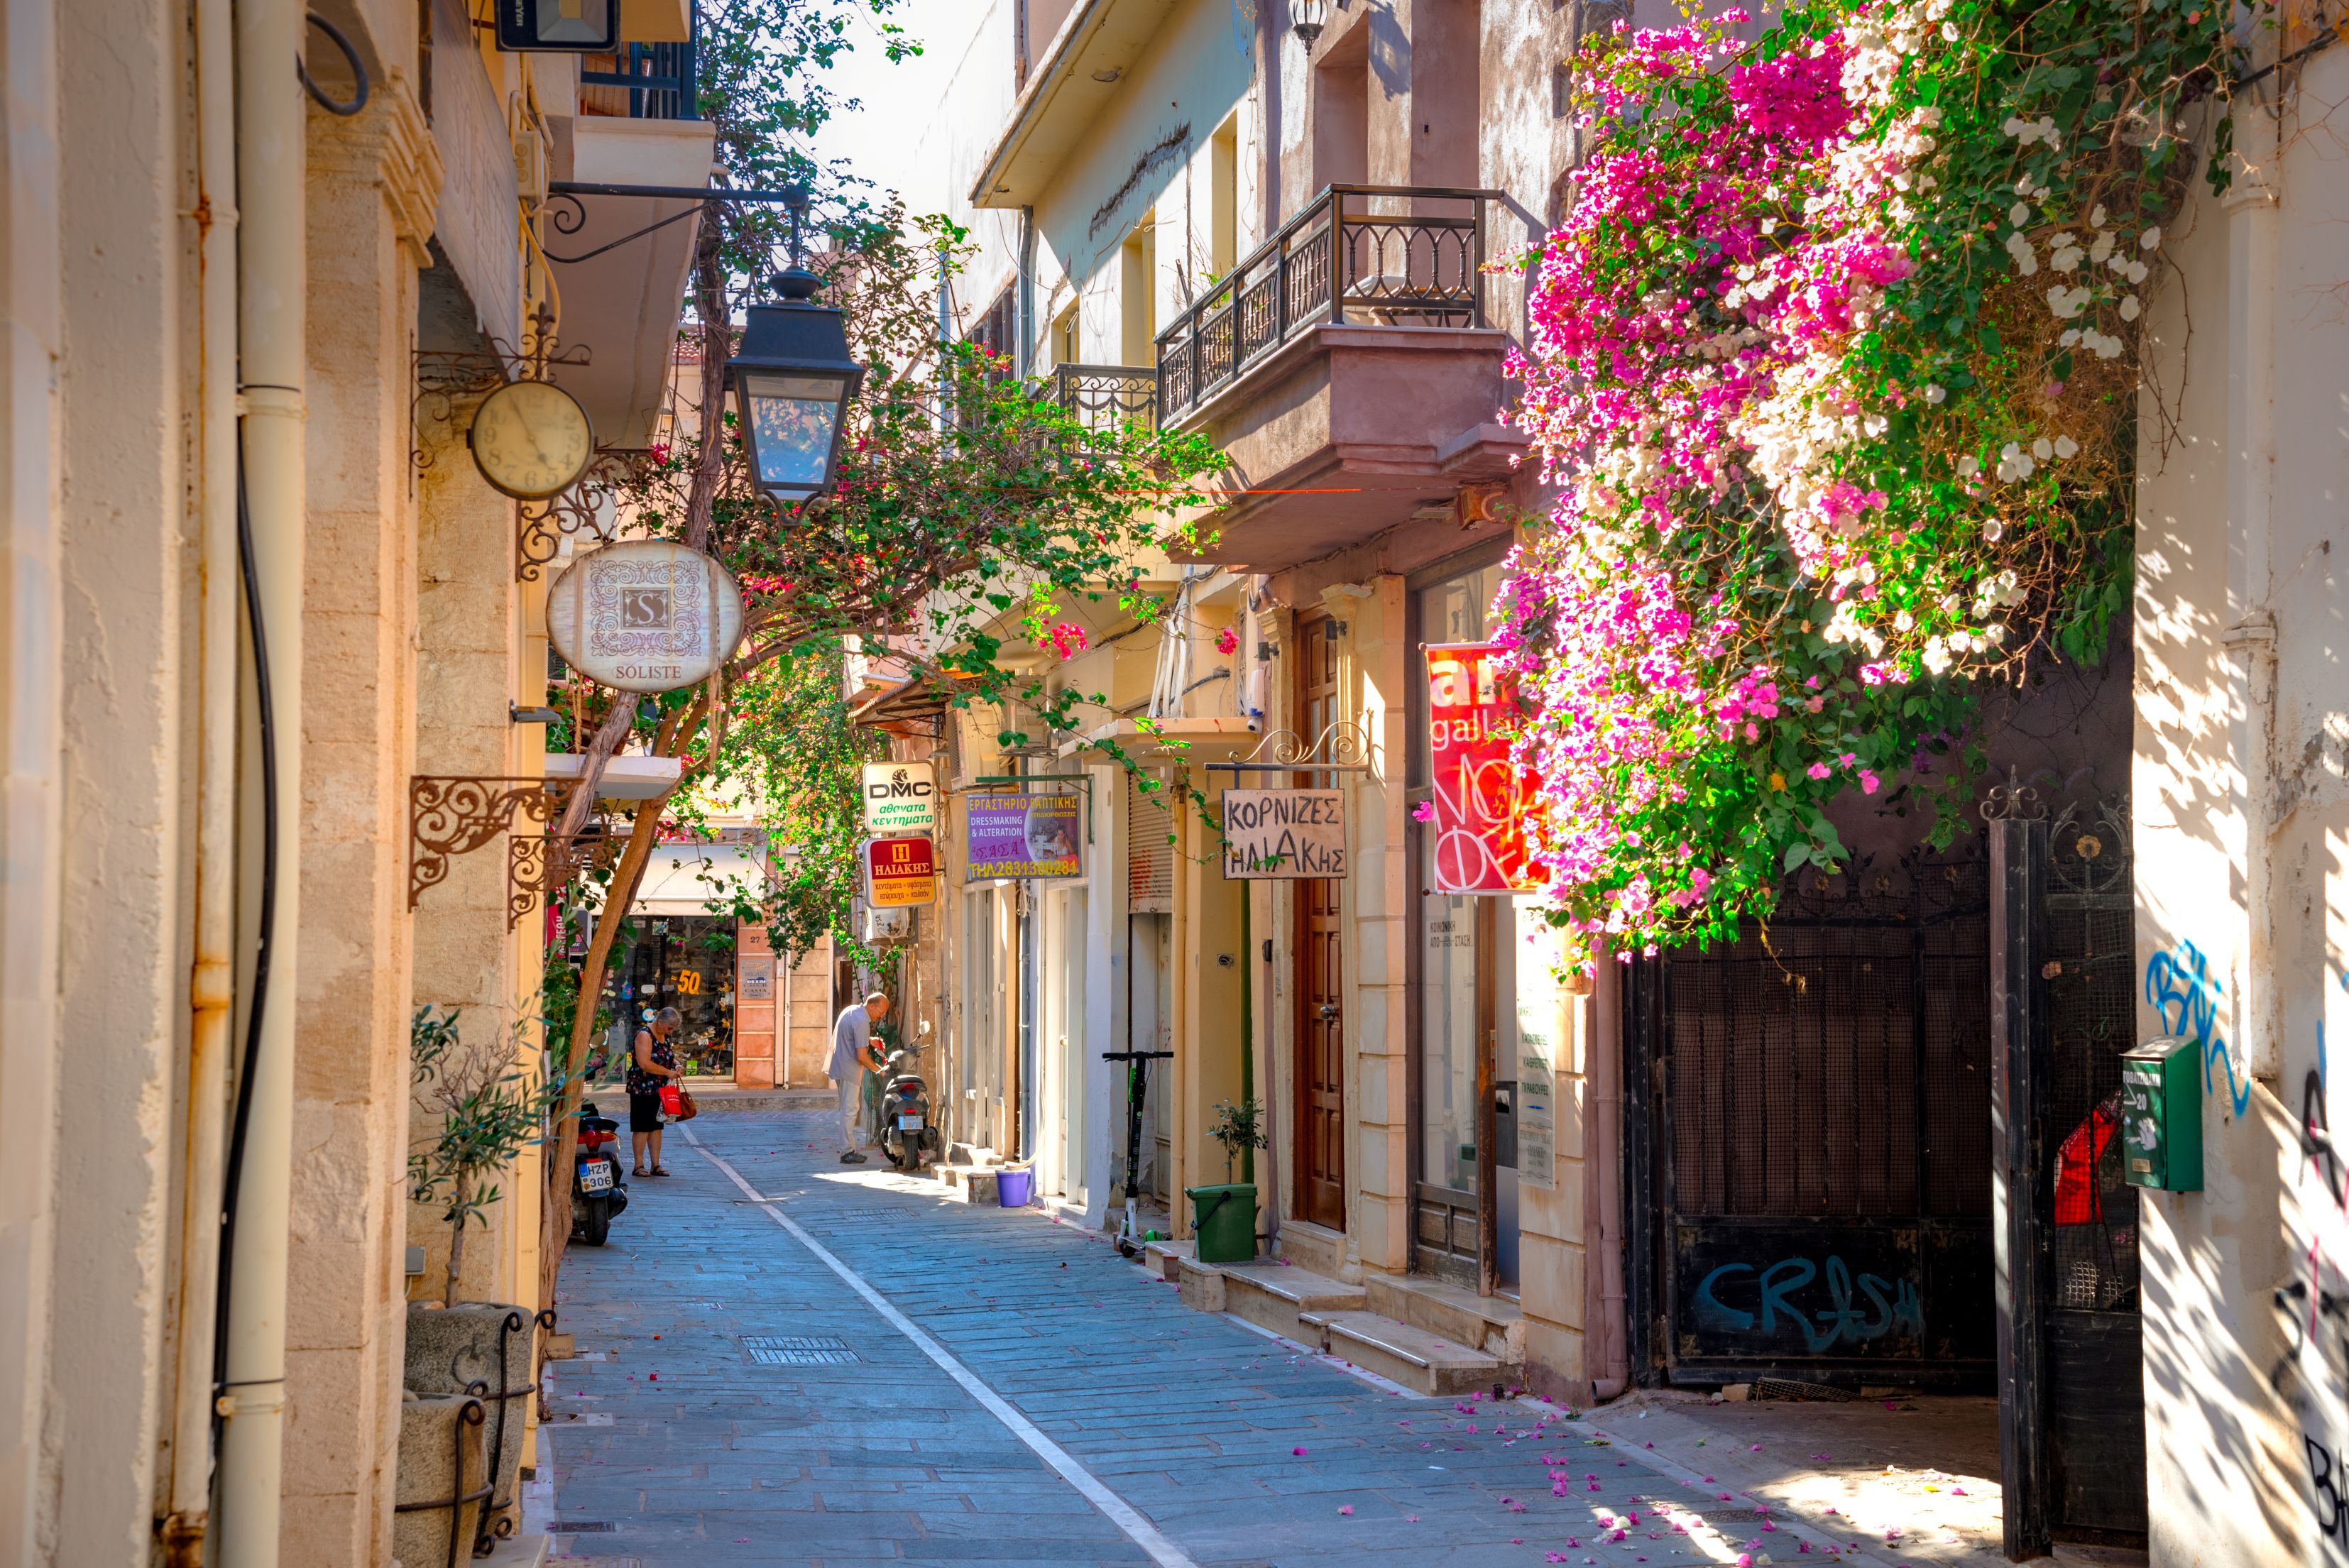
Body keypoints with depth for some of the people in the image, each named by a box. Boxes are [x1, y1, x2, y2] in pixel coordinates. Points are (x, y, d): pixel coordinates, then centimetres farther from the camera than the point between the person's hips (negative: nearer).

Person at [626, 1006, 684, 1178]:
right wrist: (668, 1072, -19)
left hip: (659, 1090, 8)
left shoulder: (664, 1036, 12)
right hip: (642, 1089, -8)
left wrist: (674, 1062, 6)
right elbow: (645, 1064, -24)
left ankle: (656, 1165, 12)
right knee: (642, 1128, -4)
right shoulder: (645, 1035, -15)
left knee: (656, 1127, 9)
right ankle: (639, 1165, 1)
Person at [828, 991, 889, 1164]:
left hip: (841, 1067, 10)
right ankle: (847, 1152, -7)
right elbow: (861, 1056, -21)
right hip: (849, 1070, -10)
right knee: (850, 1109, -7)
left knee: (850, 1109, 14)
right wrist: (879, 1070, -10)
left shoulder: (851, 1010, 11)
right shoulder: (862, 1022, -19)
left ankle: (849, 1149, 17)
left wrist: (869, 1041, 16)